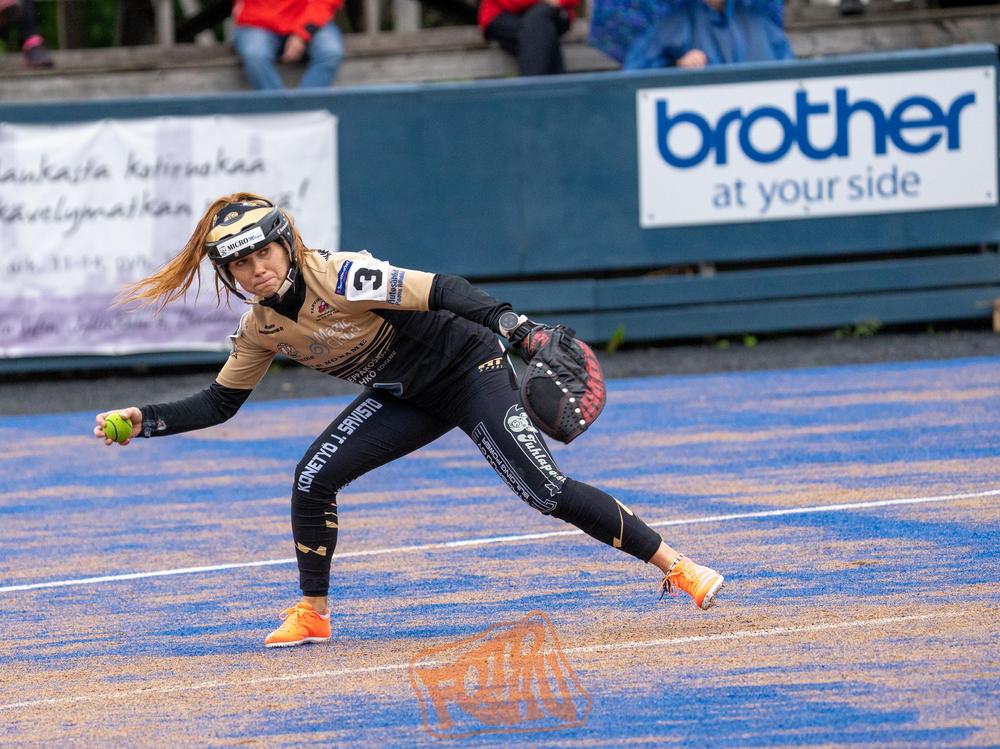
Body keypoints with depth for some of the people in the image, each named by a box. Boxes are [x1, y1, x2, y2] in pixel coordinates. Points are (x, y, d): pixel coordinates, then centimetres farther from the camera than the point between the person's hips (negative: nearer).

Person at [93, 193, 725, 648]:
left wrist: (512, 323, -45)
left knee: (545, 491, -18)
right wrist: (144, 421, -6)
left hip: (470, 369, -7)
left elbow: (441, 291, -32)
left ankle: (676, 566, -11)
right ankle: (313, 615, 5)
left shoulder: (340, 277, -26)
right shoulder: (262, 328, -4)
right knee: (312, 480, -11)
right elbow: (218, 404, 7)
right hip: (409, 398, 7)